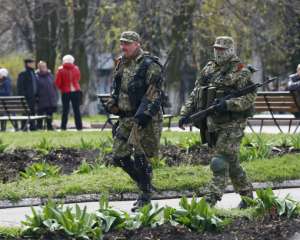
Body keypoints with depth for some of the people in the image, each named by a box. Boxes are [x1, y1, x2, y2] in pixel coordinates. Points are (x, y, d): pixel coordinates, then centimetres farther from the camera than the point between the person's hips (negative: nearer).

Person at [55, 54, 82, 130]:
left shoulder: (61, 70, -7)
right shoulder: (76, 68, 1)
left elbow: (57, 82, -4)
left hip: (65, 92, -1)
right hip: (76, 91, 1)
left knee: (65, 110, 4)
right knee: (76, 110, 5)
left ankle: (63, 126, 1)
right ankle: (79, 126, 3)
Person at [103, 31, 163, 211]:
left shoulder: (149, 65, -12)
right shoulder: (122, 64, 13)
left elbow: (154, 93, -18)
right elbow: (117, 89, 26)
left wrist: (145, 114, -26)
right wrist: (112, 103, 9)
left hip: (145, 119, -8)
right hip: (127, 117, 8)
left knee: (141, 158, -8)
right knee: (120, 156, 6)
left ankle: (145, 197, 4)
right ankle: (145, 184, 22)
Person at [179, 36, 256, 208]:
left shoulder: (240, 71, -7)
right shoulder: (208, 69, 14)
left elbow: (250, 96, -16)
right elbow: (195, 94, 17)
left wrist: (228, 104, -26)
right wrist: (186, 113, 7)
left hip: (232, 125, -7)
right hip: (212, 124, 7)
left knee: (220, 162, -13)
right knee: (231, 162, 13)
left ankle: (211, 197, -15)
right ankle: (247, 194, 25)